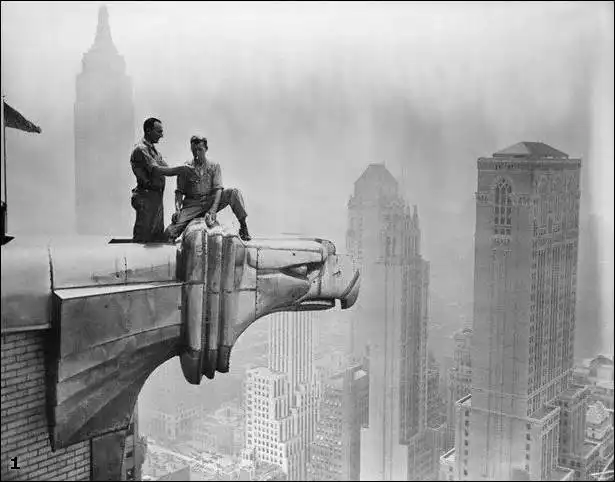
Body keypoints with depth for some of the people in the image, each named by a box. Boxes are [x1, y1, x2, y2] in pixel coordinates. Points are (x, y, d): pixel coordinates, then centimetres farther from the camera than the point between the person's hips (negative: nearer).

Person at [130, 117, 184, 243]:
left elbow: (166, 170, 13)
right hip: (146, 198, -10)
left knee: (159, 239, 12)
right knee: (142, 239, -7)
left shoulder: (153, 149, 19)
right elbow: (156, 170, -24)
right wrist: (181, 169, -23)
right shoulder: (141, 149, -12)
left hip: (157, 197, 10)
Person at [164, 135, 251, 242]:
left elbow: (218, 189, -7)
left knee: (234, 193, -25)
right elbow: (179, 192, 3)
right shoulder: (185, 168, 3)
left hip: (210, 202, 1)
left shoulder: (214, 166, 3)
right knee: (170, 232, -24)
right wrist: (177, 210, -16)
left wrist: (213, 210, -24)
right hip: (192, 204, -1)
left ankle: (243, 227, -18)